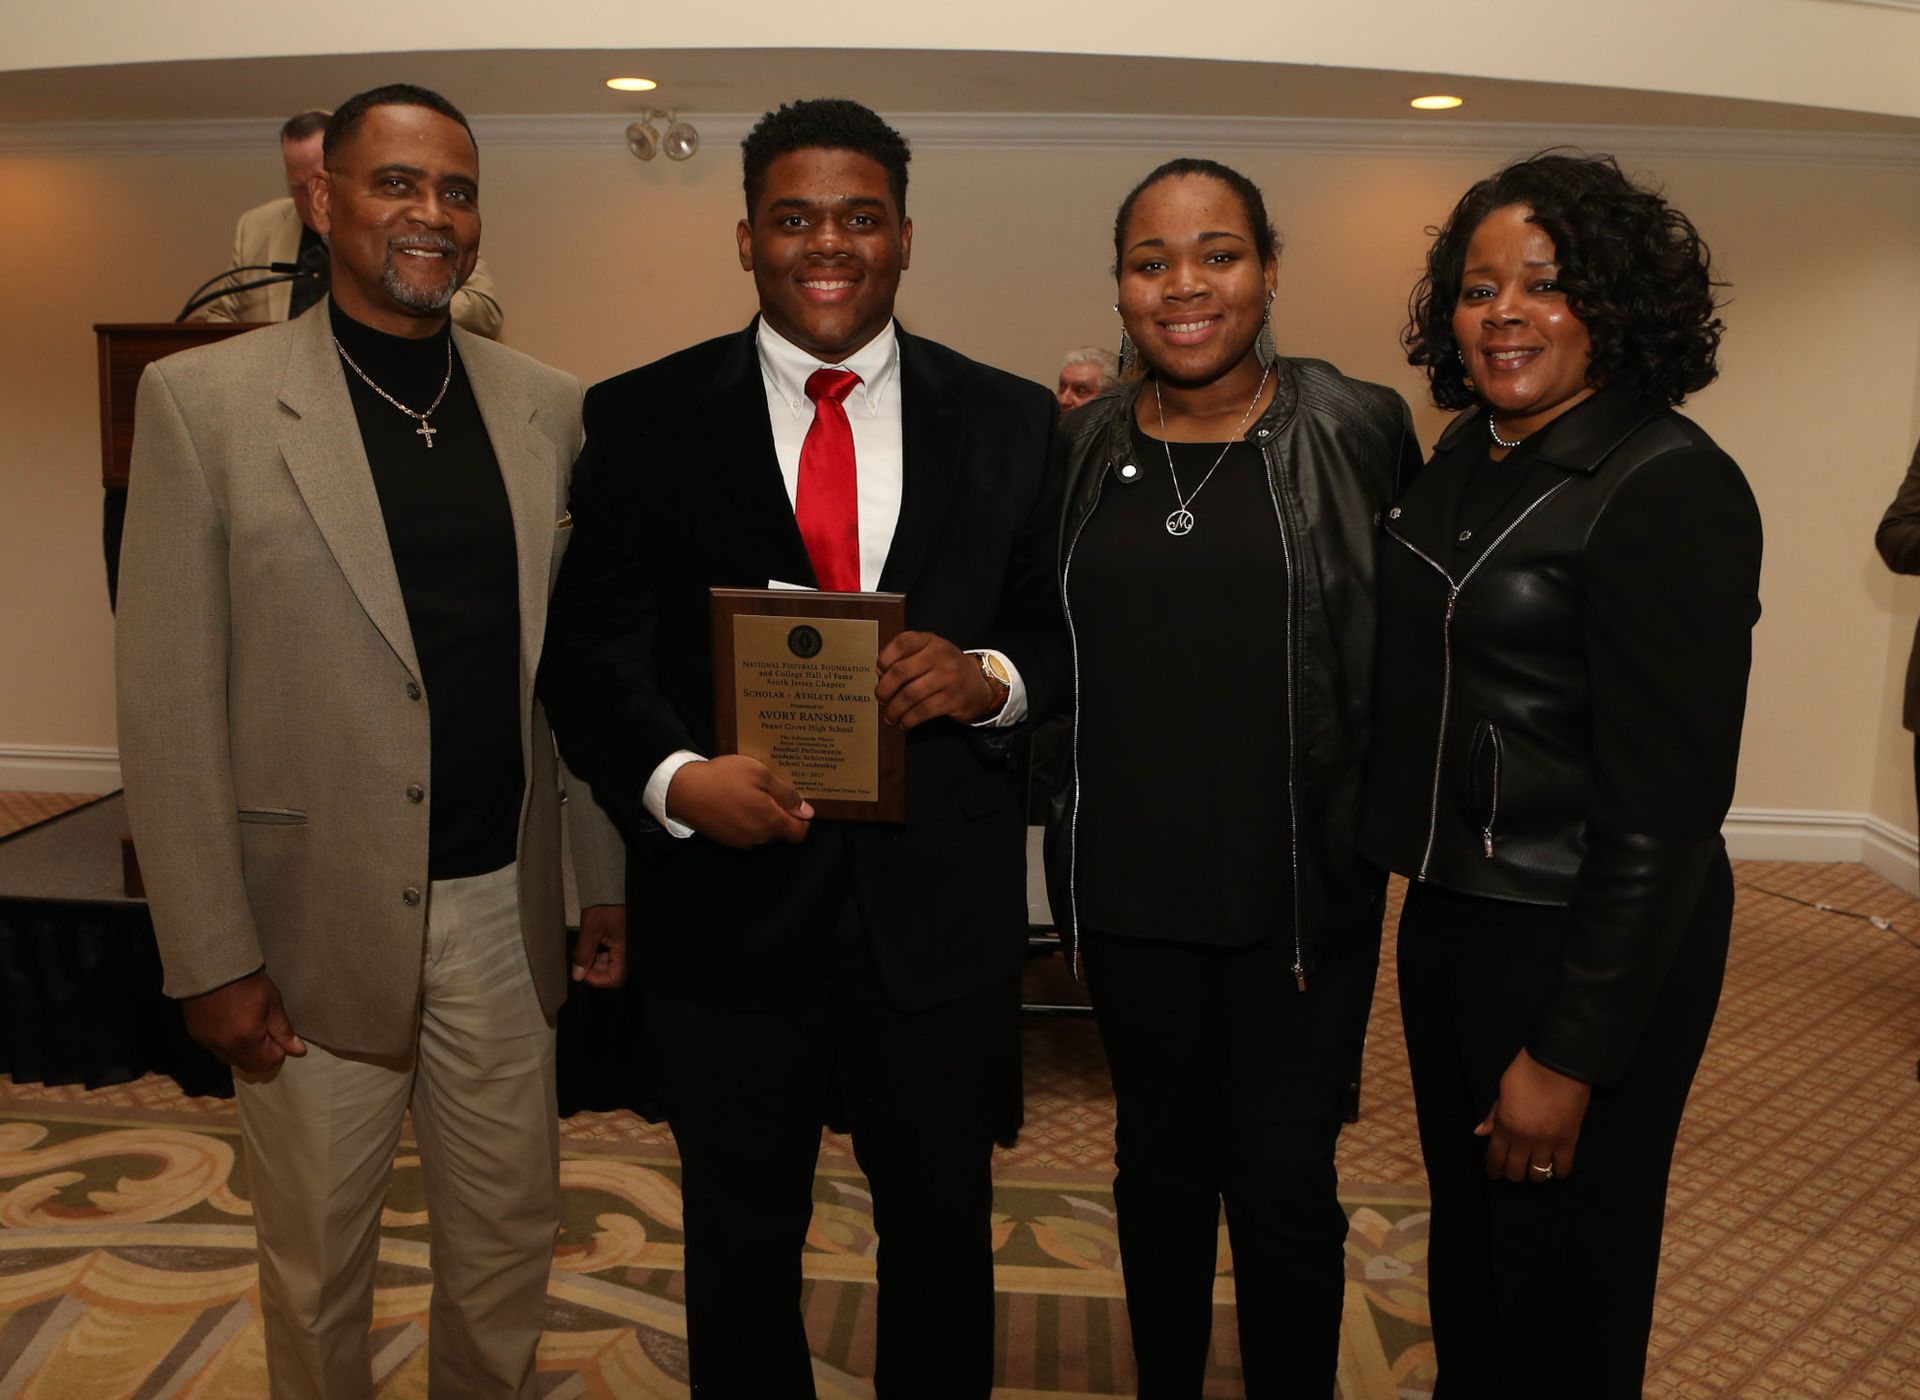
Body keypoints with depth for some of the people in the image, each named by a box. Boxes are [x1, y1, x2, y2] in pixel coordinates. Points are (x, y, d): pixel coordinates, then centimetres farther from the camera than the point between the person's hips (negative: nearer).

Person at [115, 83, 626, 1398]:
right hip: (318, 923, -2)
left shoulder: (546, 405, 5)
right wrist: (214, 956, -8)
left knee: (509, 1241, 17)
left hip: (504, 910, 3)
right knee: (318, 1265, 16)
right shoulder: (205, 399, -6)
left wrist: (609, 877, 8)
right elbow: (169, 701, -7)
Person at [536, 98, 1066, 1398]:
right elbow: (589, 648, -3)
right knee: (741, 1231, 19)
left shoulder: (1012, 421, 2)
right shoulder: (642, 418, -1)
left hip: (942, 899, 1)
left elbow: (1066, 630, 5)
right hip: (731, 898, 0)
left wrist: (989, 677, -17)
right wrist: (674, 778, -20)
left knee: (942, 1220, 19)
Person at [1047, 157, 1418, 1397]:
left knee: (1285, 1180, 9)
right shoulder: (1079, 448, 3)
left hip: (1300, 881, -2)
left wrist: (1384, 808, -5)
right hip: (1128, 879, 3)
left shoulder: (1359, 430, -5)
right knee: (1160, 1157, 19)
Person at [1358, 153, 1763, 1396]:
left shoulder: (1670, 487, -19)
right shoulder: (1466, 456, 6)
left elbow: (1667, 805, -21)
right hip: (1451, 908, 8)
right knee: (1466, 1232, 25)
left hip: (1591, 942, -7)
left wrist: (1570, 1056, -19)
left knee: (1564, 1289, 13)